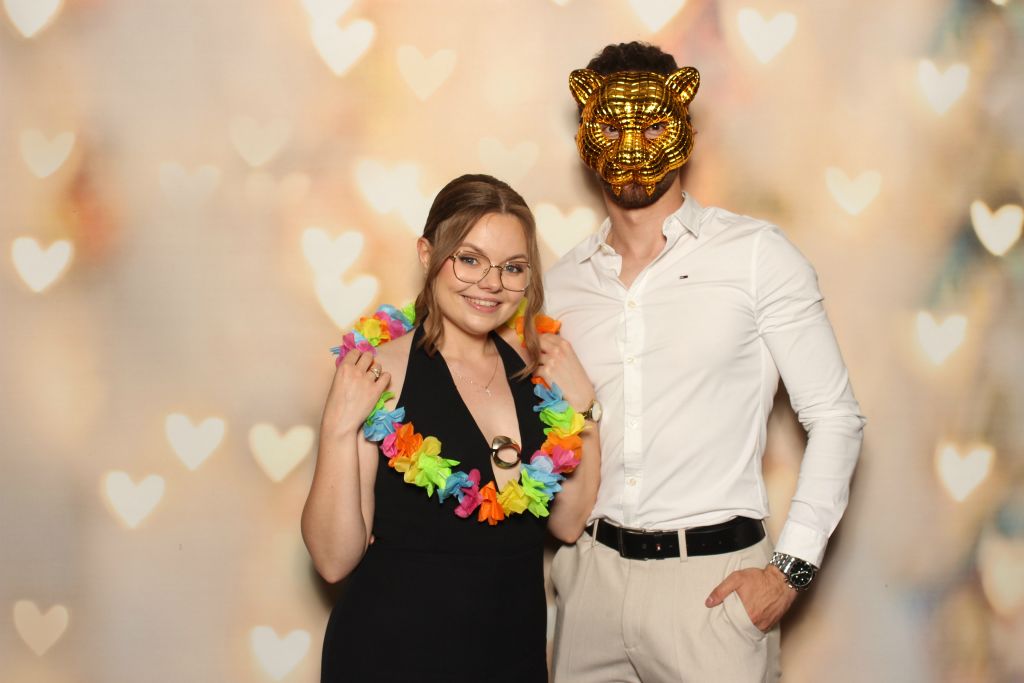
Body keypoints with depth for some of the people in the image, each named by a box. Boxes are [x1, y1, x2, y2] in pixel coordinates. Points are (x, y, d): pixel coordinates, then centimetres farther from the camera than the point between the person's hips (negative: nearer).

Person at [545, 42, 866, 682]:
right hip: (591, 574, 4)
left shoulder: (756, 254, -5)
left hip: (713, 579, -4)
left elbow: (835, 417, -4)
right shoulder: (563, 282, 7)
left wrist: (792, 568, -11)